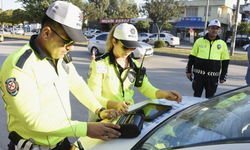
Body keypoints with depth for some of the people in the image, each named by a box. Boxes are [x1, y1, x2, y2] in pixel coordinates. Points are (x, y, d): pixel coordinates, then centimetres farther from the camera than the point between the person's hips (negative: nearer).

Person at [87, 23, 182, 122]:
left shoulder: (134, 65, 12)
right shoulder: (99, 64, -6)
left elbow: (146, 88, 5)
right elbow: (94, 97, -13)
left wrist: (163, 94, -17)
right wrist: (115, 105, -31)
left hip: (128, 113, 5)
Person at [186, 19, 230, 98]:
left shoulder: (222, 44, 4)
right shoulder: (199, 41, 3)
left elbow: (225, 62, 8)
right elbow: (192, 57, 8)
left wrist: (223, 77, 6)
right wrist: (188, 71, 4)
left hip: (213, 77, 0)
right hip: (198, 74, 0)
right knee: (196, 96, 8)